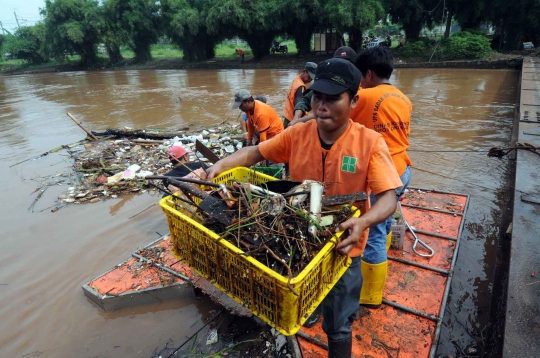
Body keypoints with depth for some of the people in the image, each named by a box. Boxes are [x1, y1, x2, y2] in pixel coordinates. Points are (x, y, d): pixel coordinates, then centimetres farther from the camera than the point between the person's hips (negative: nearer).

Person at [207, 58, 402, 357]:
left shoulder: (370, 143, -17)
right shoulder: (297, 134, -9)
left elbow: (388, 197, -20)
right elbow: (255, 153, 0)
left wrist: (362, 222, -40)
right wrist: (221, 165, -15)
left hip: (341, 248, -2)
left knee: (337, 326, 19)